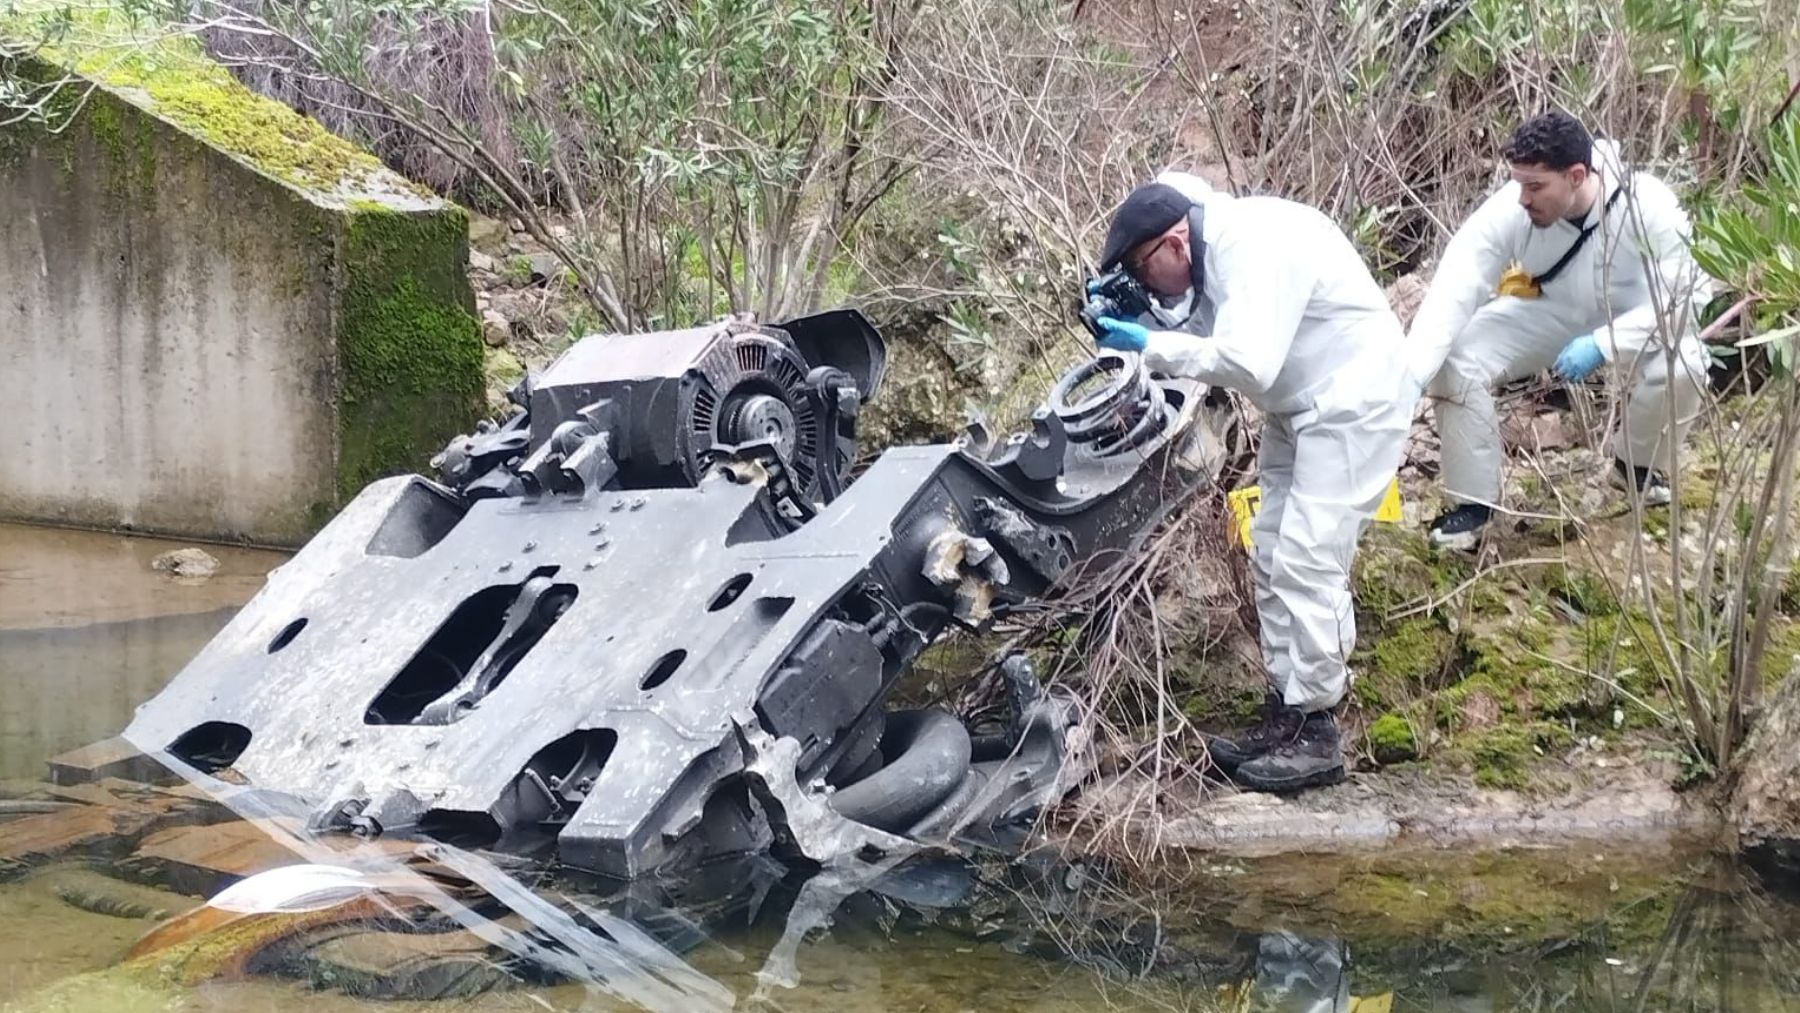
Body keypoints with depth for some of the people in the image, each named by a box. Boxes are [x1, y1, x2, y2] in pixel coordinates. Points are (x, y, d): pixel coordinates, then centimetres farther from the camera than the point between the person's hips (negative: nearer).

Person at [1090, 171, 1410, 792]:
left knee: (1307, 561, -14)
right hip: (1301, 409, 11)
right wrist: (1140, 318, -7)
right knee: (1272, 555, 11)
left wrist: (1151, 345, -28)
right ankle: (1286, 710, 18)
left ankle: (1316, 733, -8)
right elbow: (1196, 330, 11)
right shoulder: (1211, 255, 4)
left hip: (1351, 405, -11)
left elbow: (1248, 362, -35)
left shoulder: (1255, 247, -27)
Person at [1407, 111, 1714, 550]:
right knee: (1455, 361, -22)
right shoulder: (1508, 211, -31)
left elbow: (1683, 297, -27)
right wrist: (1405, 381, -44)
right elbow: (1452, 294, -33)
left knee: (1680, 368, -32)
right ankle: (1472, 500, -3)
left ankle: (1638, 464, 3)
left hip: (1631, 316, -1)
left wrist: (1602, 344, -38)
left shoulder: (1648, 206, -34)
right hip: (1547, 312, 2)